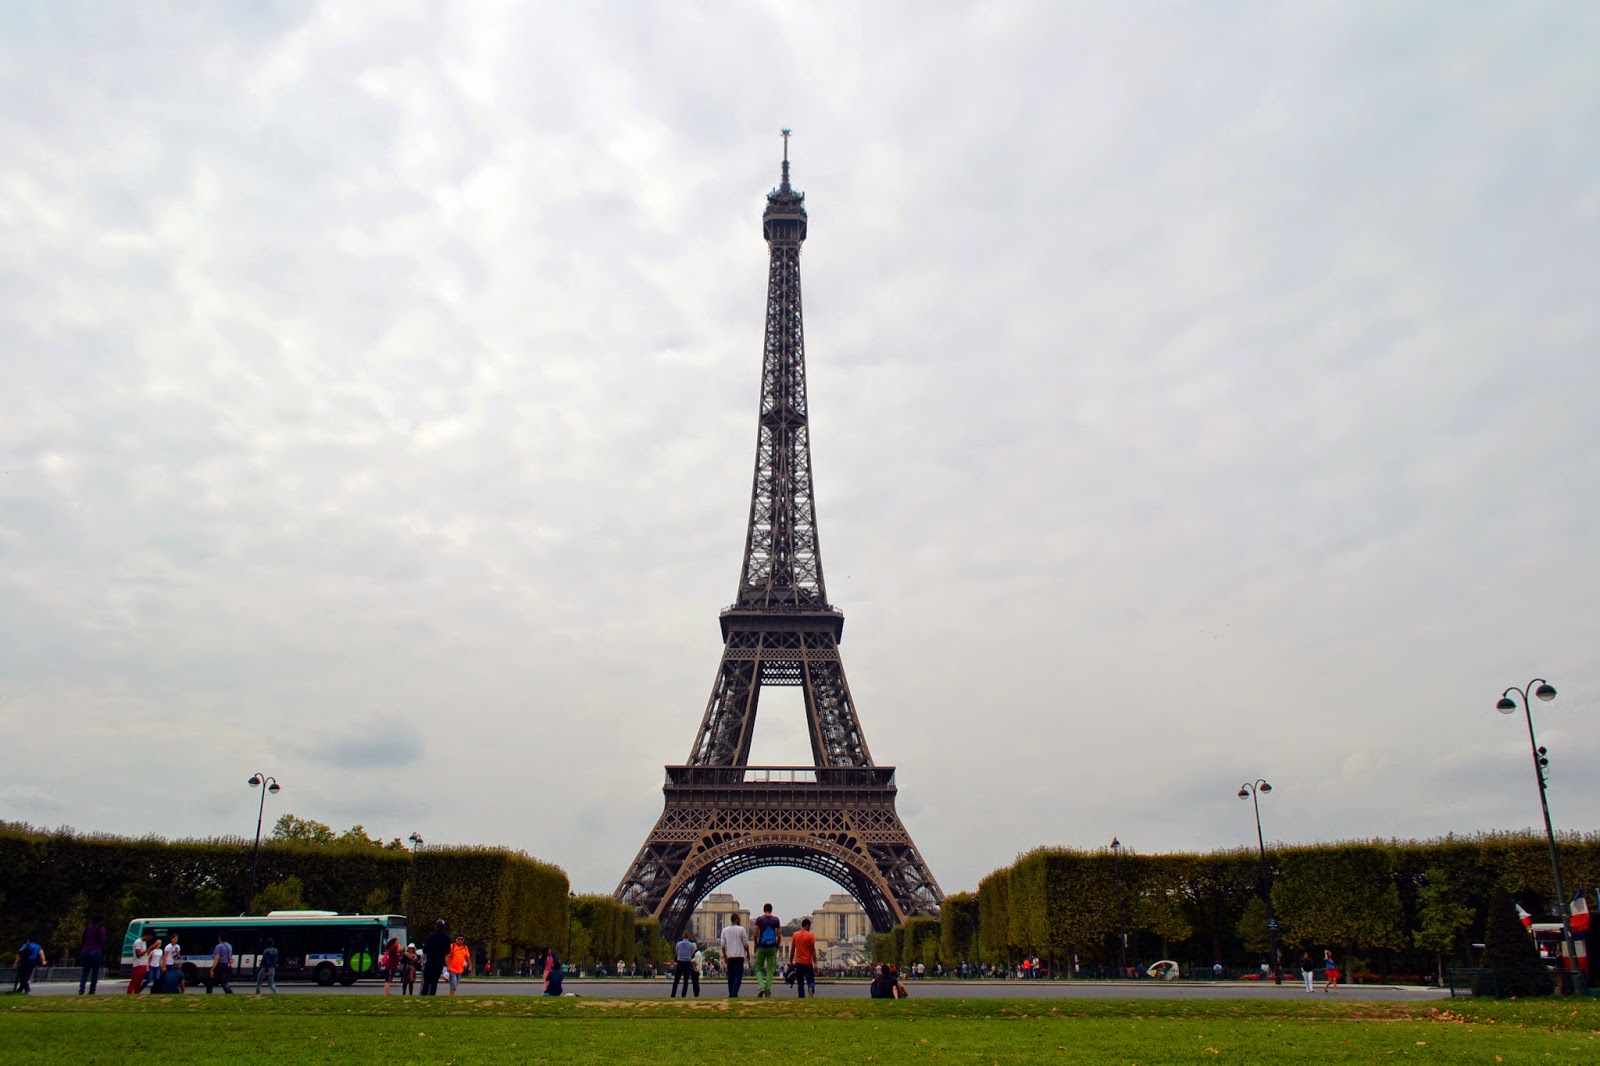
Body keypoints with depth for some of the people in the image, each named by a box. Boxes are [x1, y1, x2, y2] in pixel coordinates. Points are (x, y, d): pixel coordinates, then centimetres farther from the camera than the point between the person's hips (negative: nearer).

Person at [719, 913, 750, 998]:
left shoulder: (725, 930, 6)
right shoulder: (741, 929, -5)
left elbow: (723, 944, 3)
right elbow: (745, 943, -3)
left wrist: (724, 955, 7)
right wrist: (748, 953, 9)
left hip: (729, 956, 4)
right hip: (739, 955, -4)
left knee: (731, 975, 11)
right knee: (738, 975, -3)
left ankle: (731, 993, 9)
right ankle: (734, 993, -15)